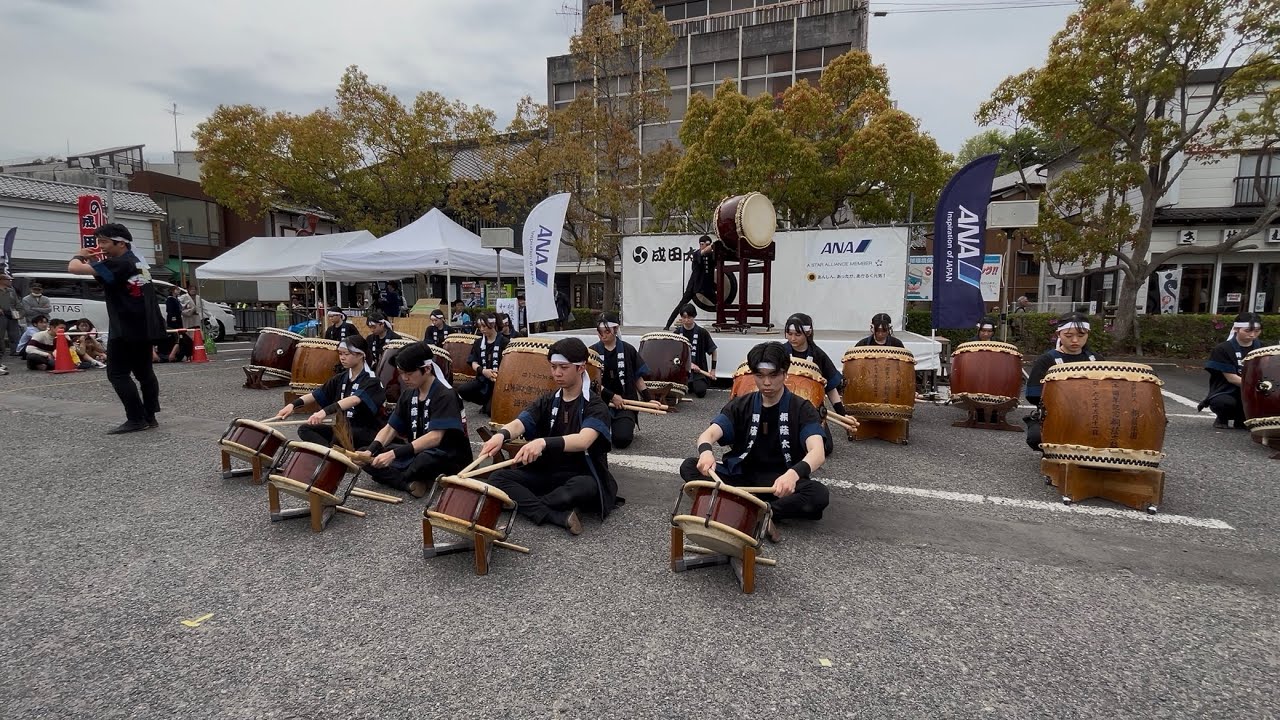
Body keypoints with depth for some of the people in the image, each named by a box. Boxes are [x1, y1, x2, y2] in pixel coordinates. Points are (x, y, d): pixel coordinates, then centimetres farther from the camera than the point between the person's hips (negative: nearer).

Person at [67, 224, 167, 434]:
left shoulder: (116, 265, -16)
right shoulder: (138, 261, 11)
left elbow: (74, 268, -21)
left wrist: (80, 256, 0)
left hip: (125, 330, -9)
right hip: (146, 329, 9)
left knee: (118, 374, -2)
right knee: (144, 372, 12)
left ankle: (136, 419, -4)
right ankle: (150, 417, 15)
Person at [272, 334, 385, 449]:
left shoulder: (371, 380, -15)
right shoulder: (341, 378, 10)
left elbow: (355, 400, -34)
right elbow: (316, 394, 3)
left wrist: (325, 411, -47)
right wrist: (293, 405, -15)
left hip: (367, 432, -8)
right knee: (305, 429, -6)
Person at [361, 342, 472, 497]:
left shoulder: (445, 395, -19)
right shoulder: (408, 395, 5)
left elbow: (435, 437, -28)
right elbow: (390, 428, 5)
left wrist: (394, 454, -34)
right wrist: (370, 450, -15)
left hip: (449, 458, -7)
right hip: (418, 452, 8)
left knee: (425, 460, -41)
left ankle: (390, 478, -9)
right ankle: (412, 482, -20)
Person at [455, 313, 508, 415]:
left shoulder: (503, 341, -5)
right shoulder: (478, 342, 10)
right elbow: (473, 363, 4)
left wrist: (499, 373, -26)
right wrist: (483, 370, -18)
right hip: (482, 378, 5)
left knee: (491, 411, -21)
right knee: (461, 390, -20)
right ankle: (486, 402, 5)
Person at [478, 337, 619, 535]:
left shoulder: (596, 406, -10)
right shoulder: (546, 402, 6)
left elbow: (583, 440, -30)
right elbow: (519, 423, -13)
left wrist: (544, 442, -48)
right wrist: (502, 434, -38)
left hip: (579, 476, -5)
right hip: (545, 473, 5)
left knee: (586, 486, -39)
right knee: (497, 478, -16)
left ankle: (526, 506, -18)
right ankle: (558, 516, -28)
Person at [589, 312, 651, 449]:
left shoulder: (628, 350, 3)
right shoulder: (593, 351, 2)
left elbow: (637, 377, 10)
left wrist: (648, 400, 1)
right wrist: (612, 396, -13)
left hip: (625, 402, -1)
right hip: (601, 402, 1)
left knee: (622, 440, -21)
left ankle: (628, 425, 16)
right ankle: (608, 426, 16)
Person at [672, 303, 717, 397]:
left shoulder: (702, 332, -5)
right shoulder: (677, 332, 2)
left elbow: (713, 350, 3)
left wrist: (713, 370, 0)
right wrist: (689, 363, -12)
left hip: (699, 370, -2)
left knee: (700, 392, -22)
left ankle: (694, 385, 15)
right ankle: (688, 385, 17)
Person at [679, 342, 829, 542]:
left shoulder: (802, 409, -8)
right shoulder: (741, 405, 0)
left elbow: (818, 453, -25)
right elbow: (709, 433, -15)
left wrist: (794, 473, -48)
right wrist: (706, 451, -41)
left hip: (781, 483, -2)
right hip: (741, 476, 3)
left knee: (820, 495, -33)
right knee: (689, 467, -19)